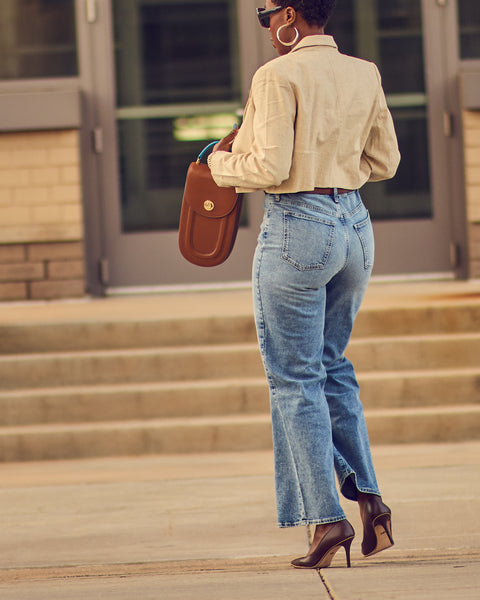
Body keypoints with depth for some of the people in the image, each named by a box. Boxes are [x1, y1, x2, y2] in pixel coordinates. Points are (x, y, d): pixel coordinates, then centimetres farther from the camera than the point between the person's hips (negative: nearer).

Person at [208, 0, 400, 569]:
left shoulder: (279, 76, -13)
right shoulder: (364, 75, 7)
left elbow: (271, 170, -18)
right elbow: (384, 162, 12)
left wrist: (222, 162, 0)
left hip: (297, 227, -7)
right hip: (354, 222, 7)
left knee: (295, 378, 2)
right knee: (332, 366, 20)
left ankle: (328, 518, -2)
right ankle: (367, 495, 10)